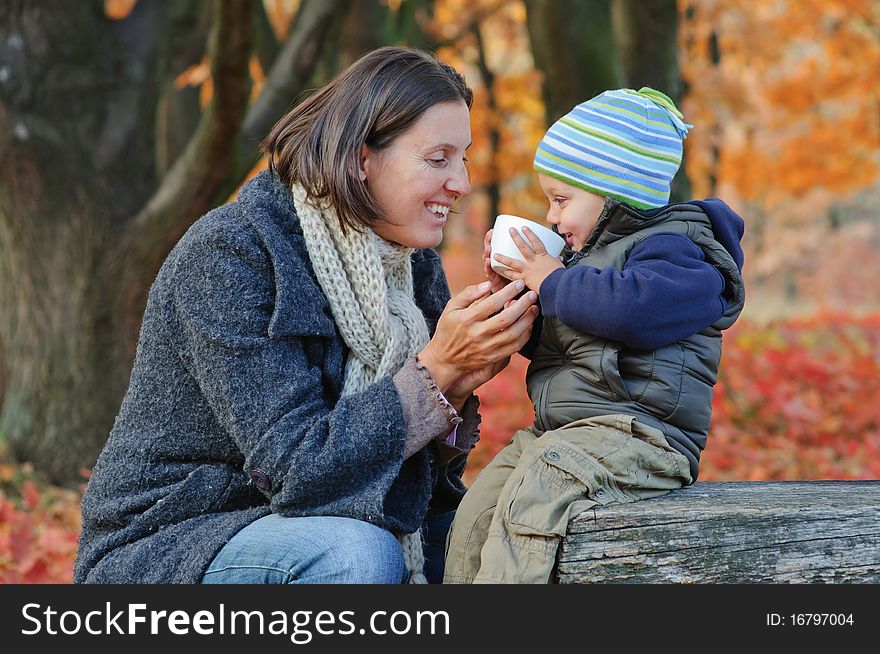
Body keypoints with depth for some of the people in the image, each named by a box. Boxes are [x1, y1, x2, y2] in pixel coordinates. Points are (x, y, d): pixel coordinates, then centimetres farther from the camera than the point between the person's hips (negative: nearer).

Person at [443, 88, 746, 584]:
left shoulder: (673, 250, -7)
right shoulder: (593, 249, 23)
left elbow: (630, 306, -30)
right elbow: (546, 341, 32)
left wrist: (552, 281, -14)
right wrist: (512, 293, 13)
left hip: (635, 432, -10)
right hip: (559, 430, 10)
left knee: (531, 496, -31)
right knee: (476, 513, -1)